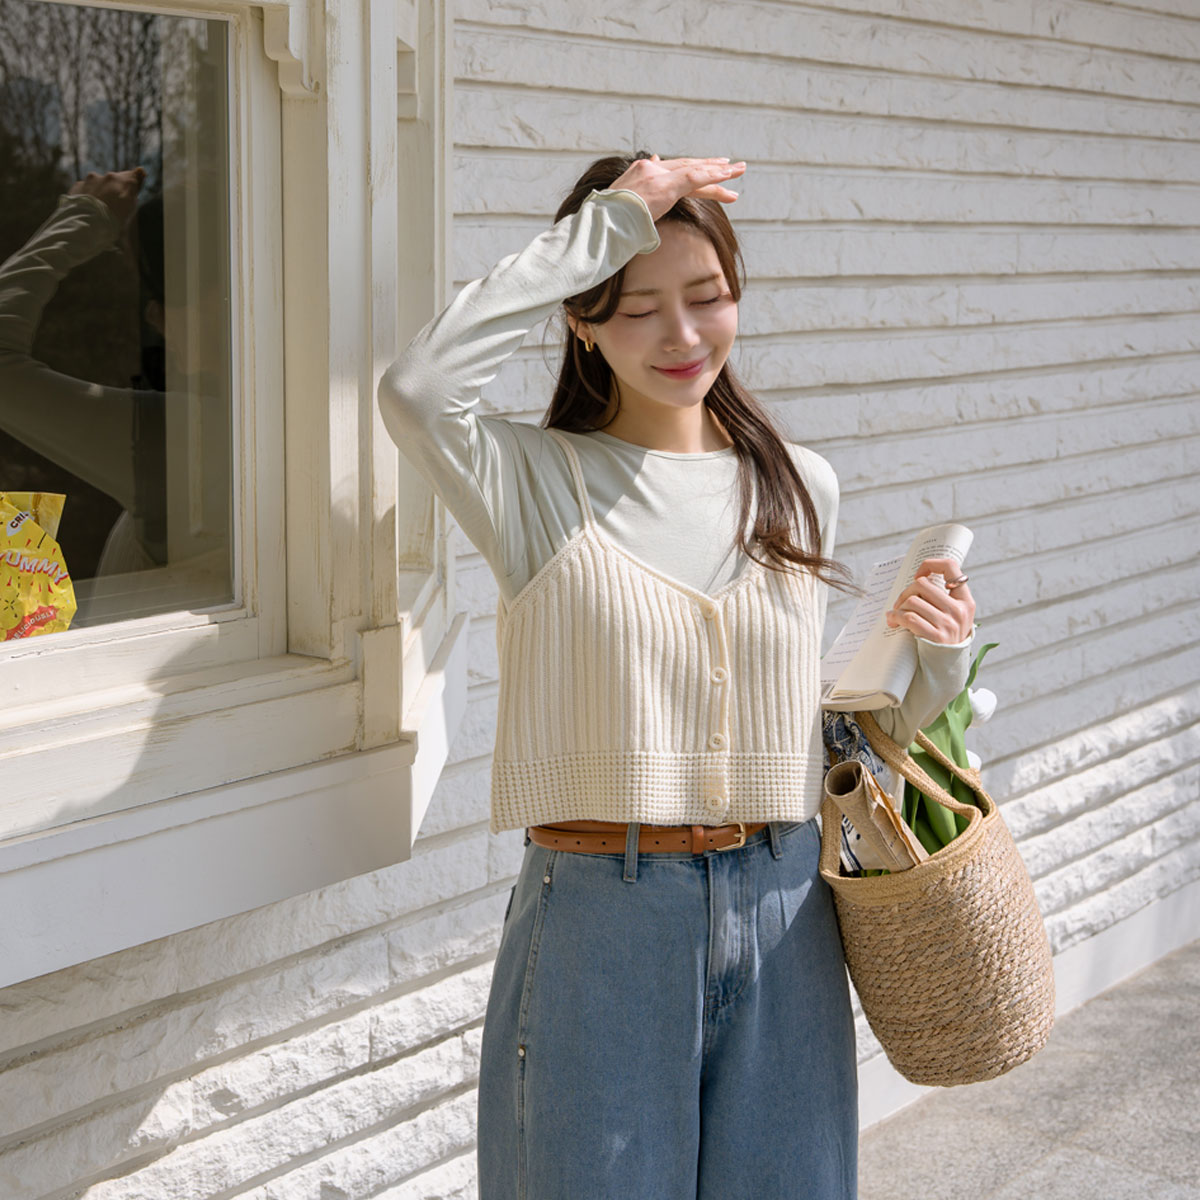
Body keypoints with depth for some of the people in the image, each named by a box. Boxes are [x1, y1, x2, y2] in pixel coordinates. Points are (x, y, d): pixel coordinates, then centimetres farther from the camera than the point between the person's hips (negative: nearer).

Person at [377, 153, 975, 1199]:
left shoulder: (800, 489, 8)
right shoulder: (536, 481, -5)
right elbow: (418, 390, -27)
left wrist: (936, 667, -3)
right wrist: (604, 224, -20)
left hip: (779, 917, 4)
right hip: (598, 924, -3)